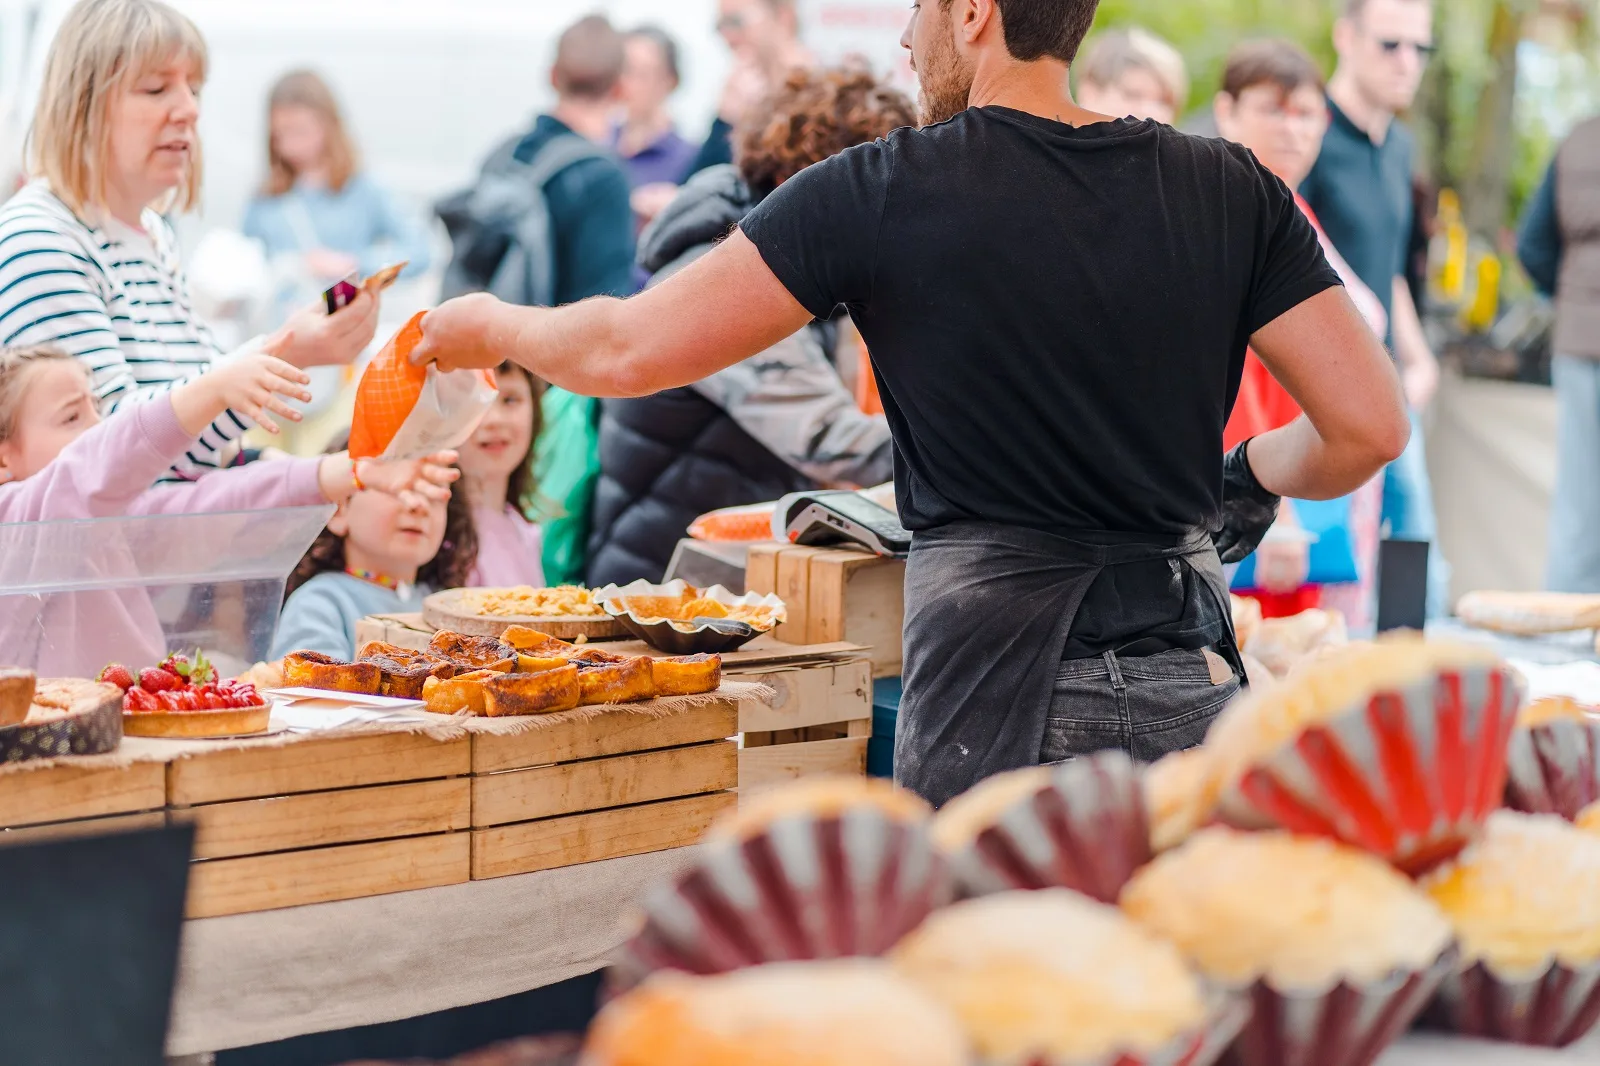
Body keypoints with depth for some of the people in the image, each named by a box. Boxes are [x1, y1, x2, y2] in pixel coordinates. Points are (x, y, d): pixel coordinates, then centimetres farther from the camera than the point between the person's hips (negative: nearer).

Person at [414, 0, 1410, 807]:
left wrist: (492, 325, 20)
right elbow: (1370, 425, 1)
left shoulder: (887, 191, -4)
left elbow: (630, 352, 0)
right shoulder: (1231, 190, 5)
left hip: (1001, 691, -4)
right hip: (1191, 688, 4)